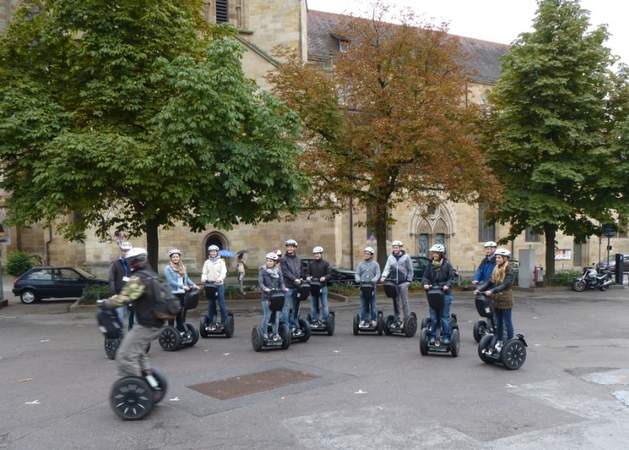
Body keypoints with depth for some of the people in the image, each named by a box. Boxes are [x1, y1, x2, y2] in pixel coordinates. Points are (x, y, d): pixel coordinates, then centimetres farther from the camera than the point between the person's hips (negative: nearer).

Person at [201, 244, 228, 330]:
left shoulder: (221, 261, 5)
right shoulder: (207, 262, 13)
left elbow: (224, 272, -7)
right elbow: (204, 272, 6)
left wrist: (220, 278, -27)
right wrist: (203, 278, -16)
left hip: (219, 285, -2)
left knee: (221, 304, -3)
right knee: (211, 304, 4)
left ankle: (224, 322, 6)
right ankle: (212, 323, 11)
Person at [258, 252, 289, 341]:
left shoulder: (278, 271, 10)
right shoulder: (262, 270, -1)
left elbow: (281, 282, 8)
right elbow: (260, 282, -10)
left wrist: (283, 288, -12)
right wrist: (265, 288, -28)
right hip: (266, 296, -3)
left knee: (276, 315, 5)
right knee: (267, 315, -6)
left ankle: (275, 334, 14)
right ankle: (264, 334, 6)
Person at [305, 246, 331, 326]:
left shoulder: (325, 263, 2)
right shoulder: (311, 264, 10)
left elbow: (329, 273, -2)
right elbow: (307, 273, 11)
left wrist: (325, 277, -21)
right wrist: (308, 277, -11)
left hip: (323, 286, -3)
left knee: (324, 304, -1)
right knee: (313, 304, 8)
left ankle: (324, 320, 4)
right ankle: (314, 320, 15)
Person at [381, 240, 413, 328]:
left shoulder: (406, 257, 0)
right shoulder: (390, 257, 8)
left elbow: (410, 270, 4)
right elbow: (387, 268, -1)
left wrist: (409, 280, -2)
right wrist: (384, 276, -18)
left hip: (403, 282, -4)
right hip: (393, 282, 4)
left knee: (404, 302, -4)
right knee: (396, 302, 9)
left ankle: (406, 320, 1)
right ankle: (397, 320, 17)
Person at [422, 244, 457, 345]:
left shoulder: (447, 264, -4)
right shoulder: (430, 265, 6)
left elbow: (453, 276, -6)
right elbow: (425, 276, 7)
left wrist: (447, 285, -21)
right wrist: (426, 283, -13)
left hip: (445, 293, -3)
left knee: (445, 317, 2)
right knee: (433, 317, 6)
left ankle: (446, 337, 12)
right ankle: (432, 336, 14)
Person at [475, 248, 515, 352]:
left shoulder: (509, 270, -12)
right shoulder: (496, 269, 10)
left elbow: (506, 285, -22)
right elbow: (490, 282, 6)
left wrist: (492, 291, -31)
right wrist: (480, 289, -8)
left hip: (505, 299, -7)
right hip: (496, 299, 7)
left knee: (507, 322, 2)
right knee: (498, 322, 14)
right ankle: (499, 342, 23)